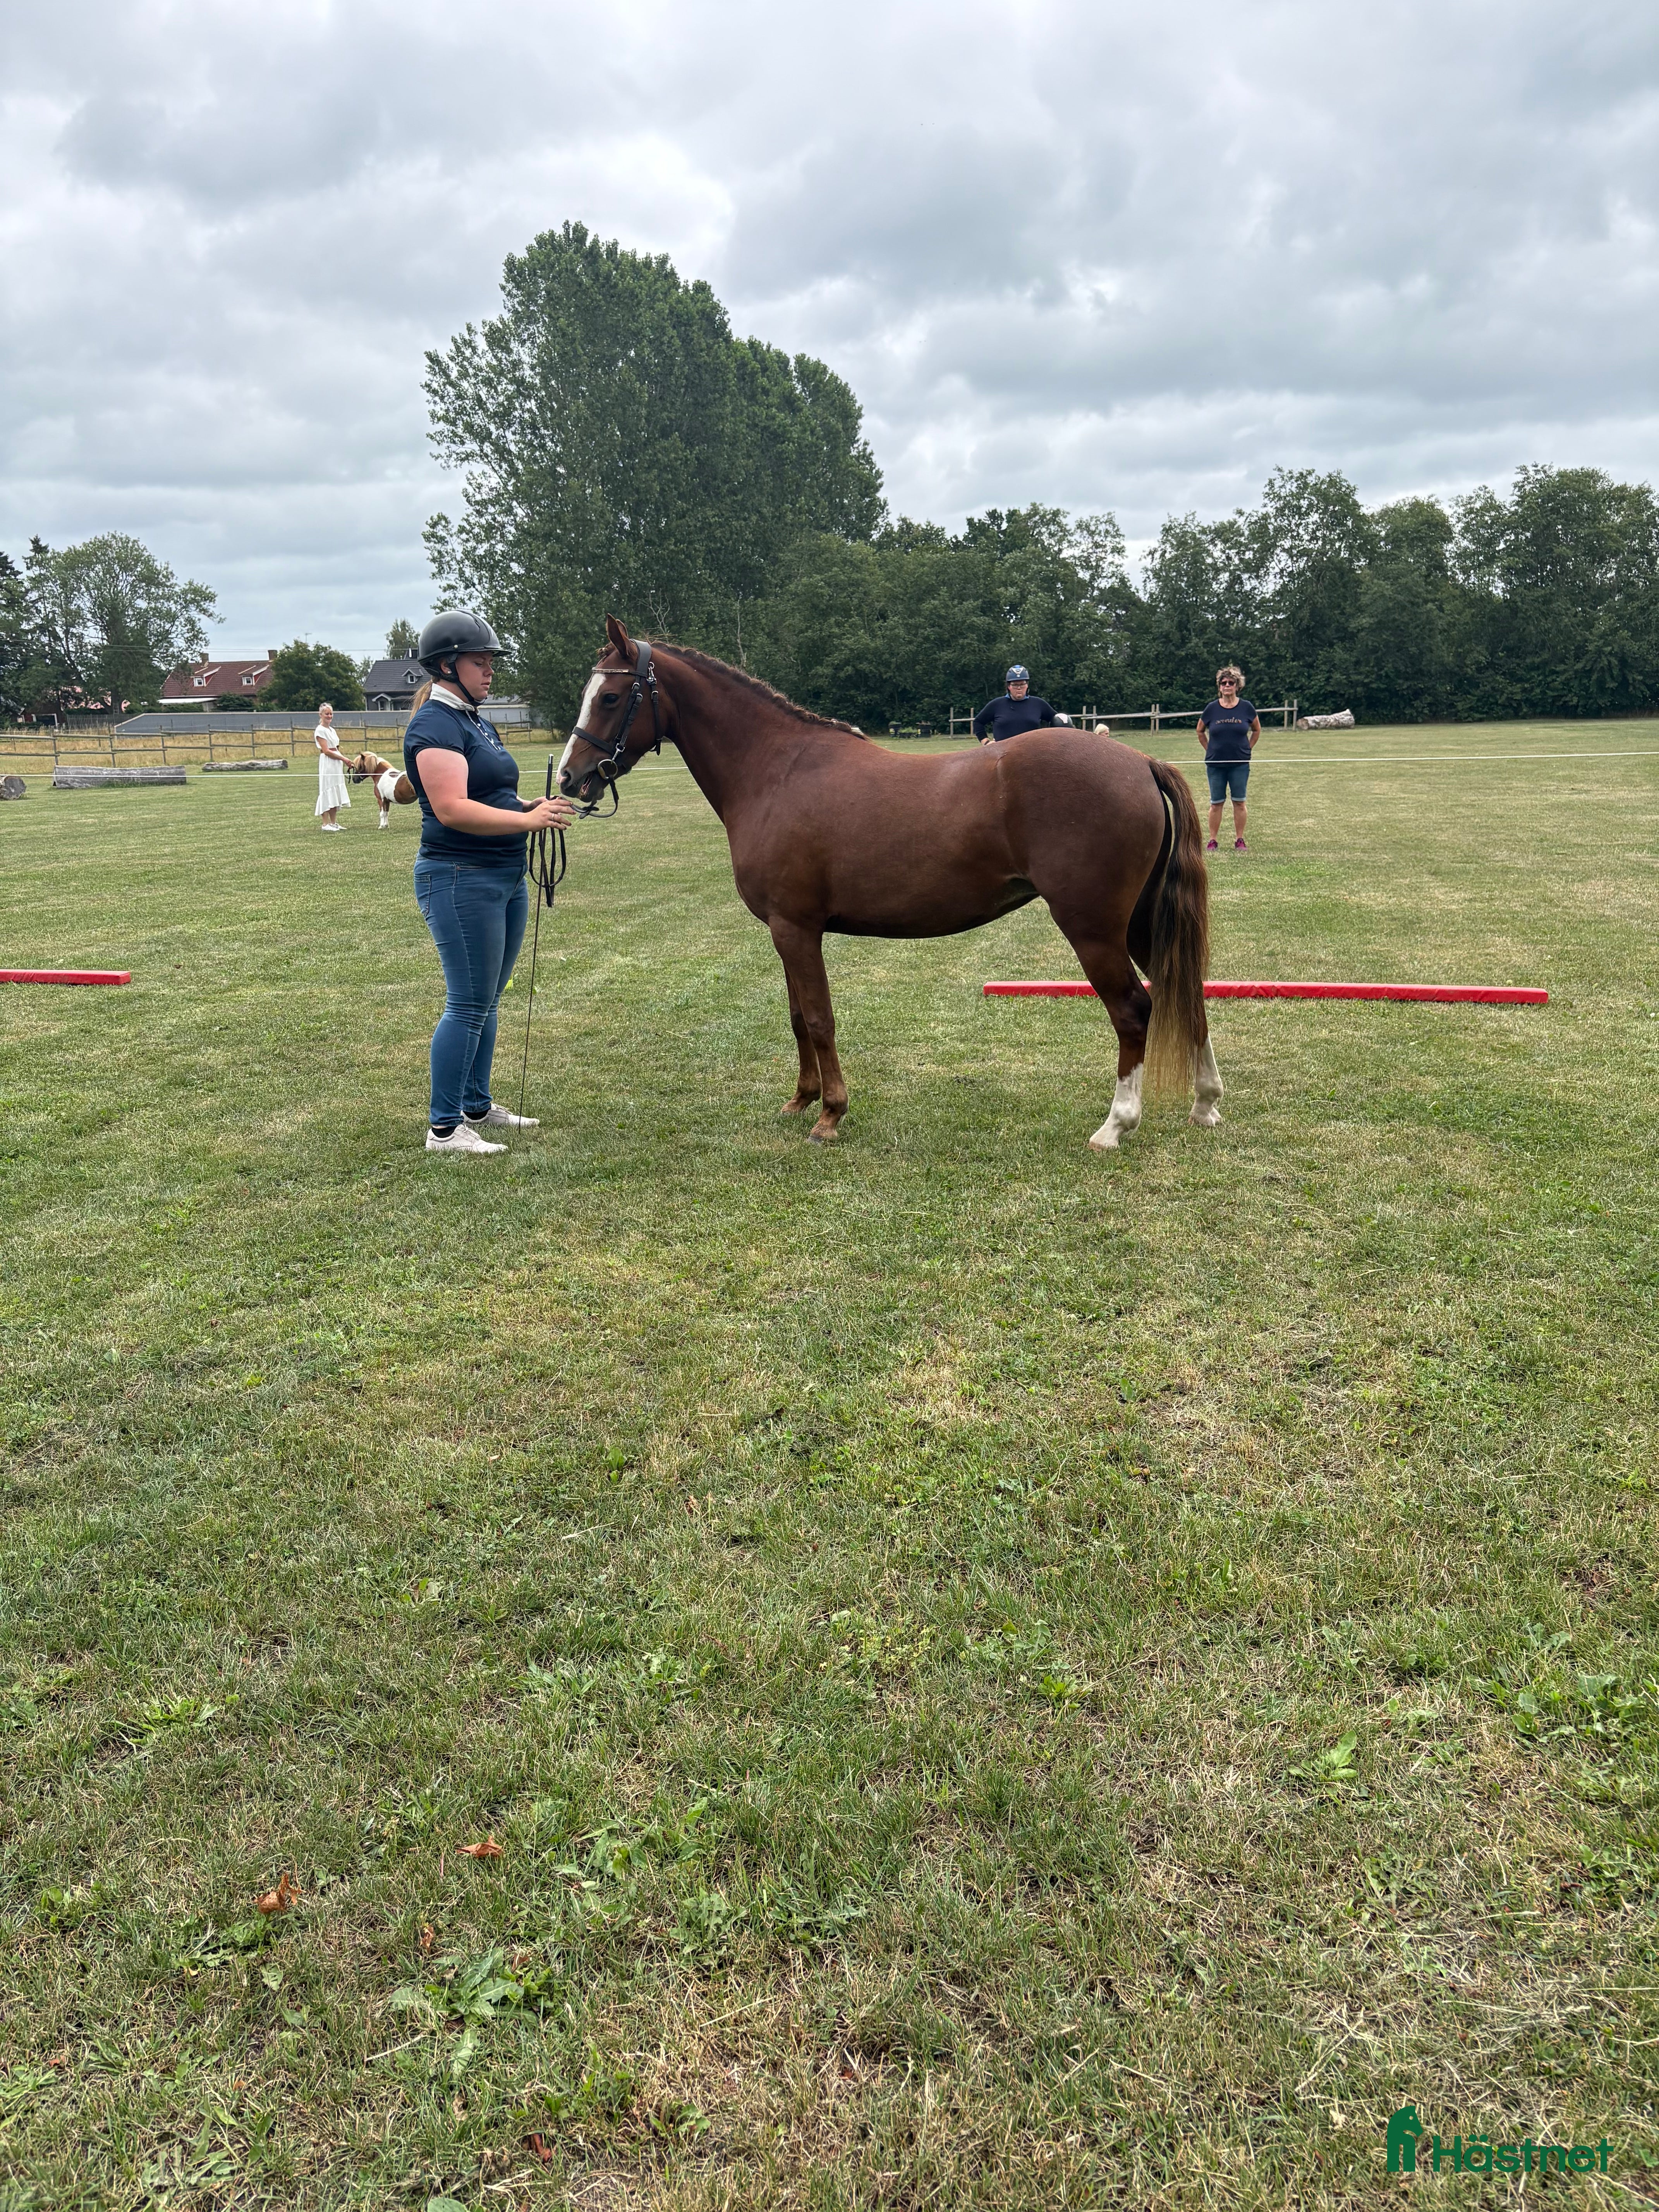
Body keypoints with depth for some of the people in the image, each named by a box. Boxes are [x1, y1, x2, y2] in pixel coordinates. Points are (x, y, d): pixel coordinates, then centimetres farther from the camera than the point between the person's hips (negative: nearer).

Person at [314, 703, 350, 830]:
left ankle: (333, 822, 13)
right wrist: (343, 758, -15)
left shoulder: (332, 730, 16)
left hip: (337, 764, 8)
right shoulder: (320, 730, -8)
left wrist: (344, 762, 5)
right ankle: (326, 824, -6)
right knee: (327, 792, -7)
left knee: (336, 793, 8)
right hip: (327, 764, -8)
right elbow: (326, 751, -15)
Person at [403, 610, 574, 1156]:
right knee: (468, 1006, -6)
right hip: (461, 880, -10)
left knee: (486, 1002, 16)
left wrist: (534, 806, 4)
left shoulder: (478, 722, 17)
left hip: (505, 877, 10)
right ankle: (444, 1128, 2)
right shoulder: (435, 725, -14)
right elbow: (452, 808, -24)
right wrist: (528, 820, -24)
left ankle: (477, 1106, 27)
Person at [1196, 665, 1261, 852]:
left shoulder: (1247, 708, 0)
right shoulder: (1212, 709, 0)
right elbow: (1200, 732, 14)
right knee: (1216, 803, 4)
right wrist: (1211, 751, 9)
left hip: (1240, 764, 0)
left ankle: (1239, 840, 11)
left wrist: (1248, 749, 8)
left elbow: (1257, 730, 14)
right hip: (1215, 764, 0)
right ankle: (1212, 841, 10)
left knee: (1239, 802, 3)